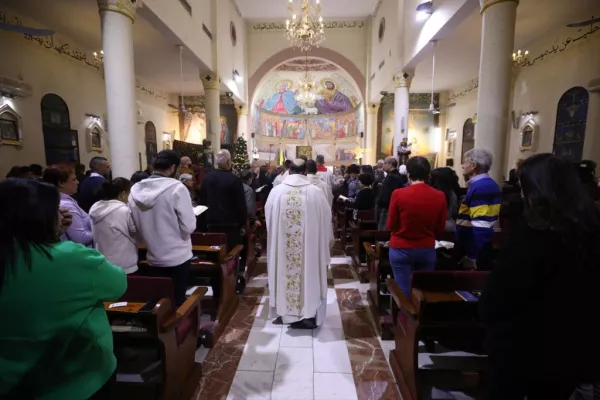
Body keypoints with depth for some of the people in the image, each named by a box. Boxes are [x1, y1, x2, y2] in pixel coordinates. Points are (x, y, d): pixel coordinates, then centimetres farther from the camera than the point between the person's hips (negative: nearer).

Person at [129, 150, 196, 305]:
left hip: (153, 259, 5)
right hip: (177, 258, -4)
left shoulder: (135, 190, -2)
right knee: (177, 302, 10)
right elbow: (189, 226, -18)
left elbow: (134, 227, 7)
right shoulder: (177, 188, -17)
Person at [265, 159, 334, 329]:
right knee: (309, 275, 13)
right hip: (311, 244, -1)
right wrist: (327, 241, 15)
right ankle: (309, 314, 26)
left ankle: (287, 313, 29)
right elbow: (326, 219, -1)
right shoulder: (316, 192, -9)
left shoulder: (276, 191, -5)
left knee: (286, 273, 15)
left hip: (283, 244, 2)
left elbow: (268, 217, 6)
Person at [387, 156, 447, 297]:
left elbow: (391, 225, -5)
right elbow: (440, 229, 3)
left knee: (404, 292, 7)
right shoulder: (440, 196, -7)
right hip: (427, 250, 3)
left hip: (401, 249, -2)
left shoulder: (398, 194, -16)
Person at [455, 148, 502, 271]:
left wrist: (472, 257, -23)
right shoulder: (491, 186, 11)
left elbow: (481, 227, -26)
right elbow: (486, 221, 15)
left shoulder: (479, 188, -21)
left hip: (476, 250, -9)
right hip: (482, 247, 9)